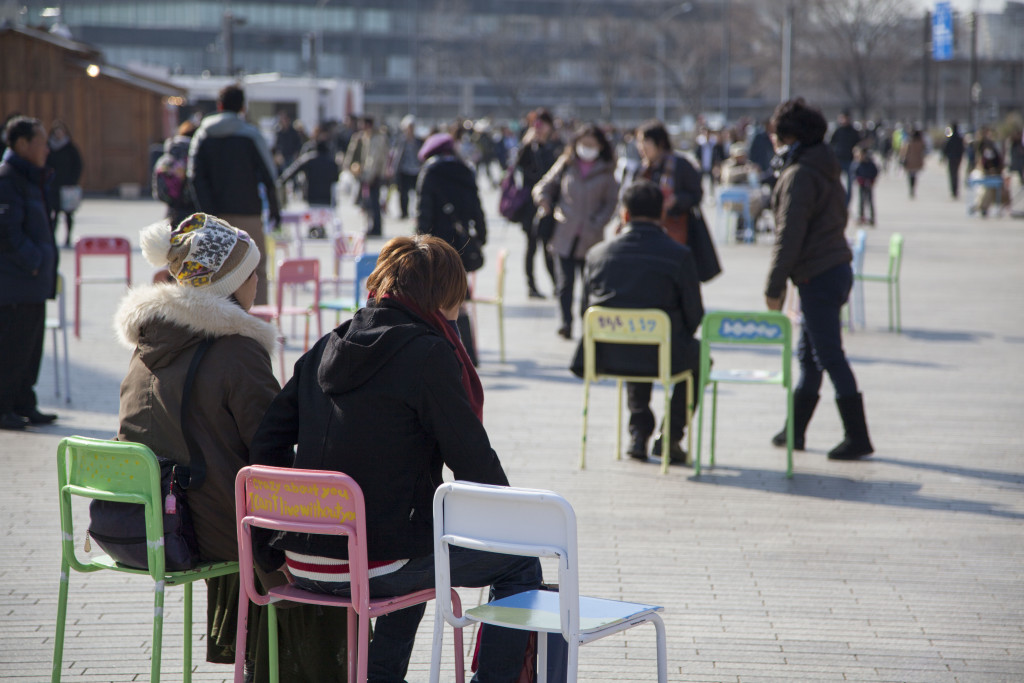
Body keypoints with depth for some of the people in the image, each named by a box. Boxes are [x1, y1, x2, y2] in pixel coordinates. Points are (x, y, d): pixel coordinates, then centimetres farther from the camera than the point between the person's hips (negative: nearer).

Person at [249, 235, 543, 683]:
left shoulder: (326, 349, 9)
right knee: (520, 563, 12)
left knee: (420, 549, 38)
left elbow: (268, 440, 8)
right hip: (375, 569, -7)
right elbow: (473, 461, -10)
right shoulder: (428, 354, -11)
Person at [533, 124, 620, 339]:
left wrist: (597, 223, -8)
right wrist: (543, 200, -9)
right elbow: (545, 186, 14)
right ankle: (566, 322, -7)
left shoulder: (606, 172, 6)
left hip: (590, 238, 0)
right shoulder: (566, 165, 9)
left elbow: (611, 202, 6)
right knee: (565, 280, -6)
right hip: (565, 234, 0)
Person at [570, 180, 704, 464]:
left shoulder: (597, 253, -1)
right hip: (663, 358, -3)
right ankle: (670, 436, 21)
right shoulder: (679, 255, -10)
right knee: (698, 355, 29)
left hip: (607, 356, 4)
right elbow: (694, 317, -5)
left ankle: (639, 433, 29)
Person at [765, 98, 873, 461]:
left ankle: (858, 438, -6)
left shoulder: (799, 175, -16)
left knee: (830, 357, -7)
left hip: (818, 276, -10)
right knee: (808, 355, 17)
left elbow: (789, 236, -20)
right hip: (837, 266, 10)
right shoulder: (825, 168, 14)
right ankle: (794, 430, 26)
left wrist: (774, 286, -17)